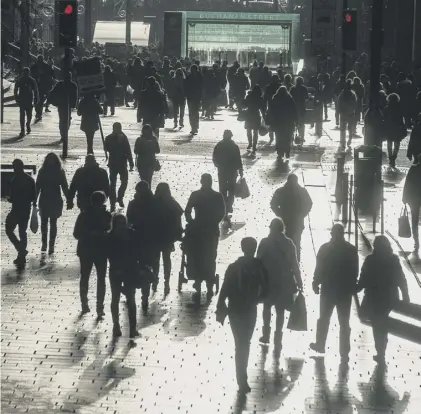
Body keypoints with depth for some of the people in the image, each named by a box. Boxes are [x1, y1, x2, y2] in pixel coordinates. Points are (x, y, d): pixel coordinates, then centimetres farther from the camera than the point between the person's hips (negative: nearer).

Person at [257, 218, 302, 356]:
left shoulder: (264, 243, -9)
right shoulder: (288, 243, -7)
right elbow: (294, 264, -6)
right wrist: (298, 282, 1)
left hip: (267, 280, 0)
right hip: (283, 281, 0)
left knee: (267, 306, 24)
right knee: (280, 311, 6)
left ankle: (266, 335, 31)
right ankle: (277, 343, 2)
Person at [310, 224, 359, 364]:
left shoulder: (325, 248, -8)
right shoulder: (351, 250, -3)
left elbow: (319, 268, -7)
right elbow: (355, 272, 0)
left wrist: (316, 283, 6)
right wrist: (352, 287, 10)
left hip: (328, 289, -1)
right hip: (346, 290, 1)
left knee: (324, 318, 18)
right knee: (344, 323, 4)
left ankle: (320, 345, 29)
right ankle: (344, 353, 1)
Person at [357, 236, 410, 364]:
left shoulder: (370, 260, -13)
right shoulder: (394, 260, -2)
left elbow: (364, 280, -12)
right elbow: (401, 279, 1)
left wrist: (356, 288, 5)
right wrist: (405, 295, 12)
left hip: (374, 297, -4)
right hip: (390, 297, 4)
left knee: (378, 325, 8)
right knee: (382, 324, 20)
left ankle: (381, 354, 7)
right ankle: (381, 353, 22)